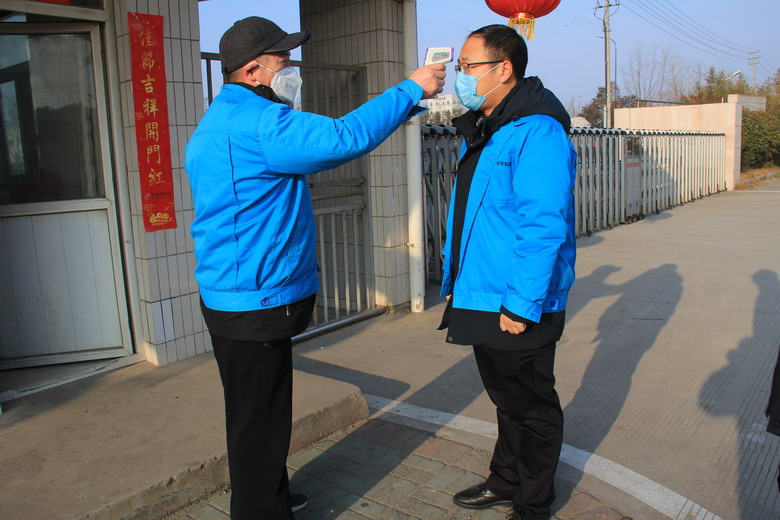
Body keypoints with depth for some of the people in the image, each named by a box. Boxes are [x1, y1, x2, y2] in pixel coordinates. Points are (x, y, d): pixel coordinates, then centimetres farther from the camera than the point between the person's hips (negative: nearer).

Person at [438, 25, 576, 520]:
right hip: (482, 297, 9)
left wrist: (521, 305, -24)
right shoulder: (483, 132, 13)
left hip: (517, 309, -9)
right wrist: (456, 281, 18)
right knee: (507, 399, 23)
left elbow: (545, 227, -24)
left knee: (532, 406, 9)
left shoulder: (536, 132, -18)